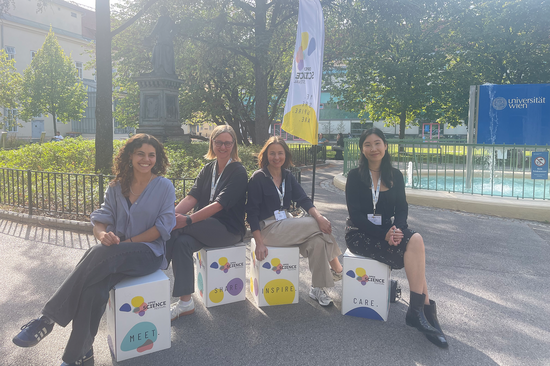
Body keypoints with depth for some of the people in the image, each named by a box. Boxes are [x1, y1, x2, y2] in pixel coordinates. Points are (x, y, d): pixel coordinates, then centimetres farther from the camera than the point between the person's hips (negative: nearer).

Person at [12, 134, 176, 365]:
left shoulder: (164, 186, -1)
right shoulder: (117, 187, 11)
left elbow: (164, 227, -7)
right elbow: (100, 219, 6)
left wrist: (128, 242, -15)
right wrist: (102, 234, -20)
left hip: (149, 252, -4)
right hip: (117, 252, 4)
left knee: (101, 254, -35)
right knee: (93, 289, -32)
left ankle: (48, 319, -27)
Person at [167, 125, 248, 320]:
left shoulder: (238, 172, -7)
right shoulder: (208, 169, 13)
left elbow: (219, 204, -20)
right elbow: (191, 197, 0)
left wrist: (187, 220, -30)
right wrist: (172, 214, -20)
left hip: (229, 229, -5)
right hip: (205, 227, 5)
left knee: (175, 228, -26)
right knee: (182, 243, -27)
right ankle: (185, 302, -21)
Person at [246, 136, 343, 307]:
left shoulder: (288, 176, 10)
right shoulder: (258, 178, -7)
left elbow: (303, 199, -1)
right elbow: (252, 212, -12)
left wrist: (318, 216, -22)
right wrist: (259, 243, -21)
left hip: (286, 224, 6)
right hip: (268, 228, -6)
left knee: (318, 241, -20)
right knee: (317, 225, -19)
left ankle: (317, 289, -8)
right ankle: (337, 268, -5)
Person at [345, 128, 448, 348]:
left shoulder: (395, 176, 7)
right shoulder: (355, 176, -5)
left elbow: (401, 209, 4)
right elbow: (355, 214, -11)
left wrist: (397, 228, -19)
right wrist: (384, 234, -23)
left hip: (387, 229, 4)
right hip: (360, 233, -4)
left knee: (416, 240, -29)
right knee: (411, 247, -27)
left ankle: (418, 311, -23)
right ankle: (425, 310, -18)